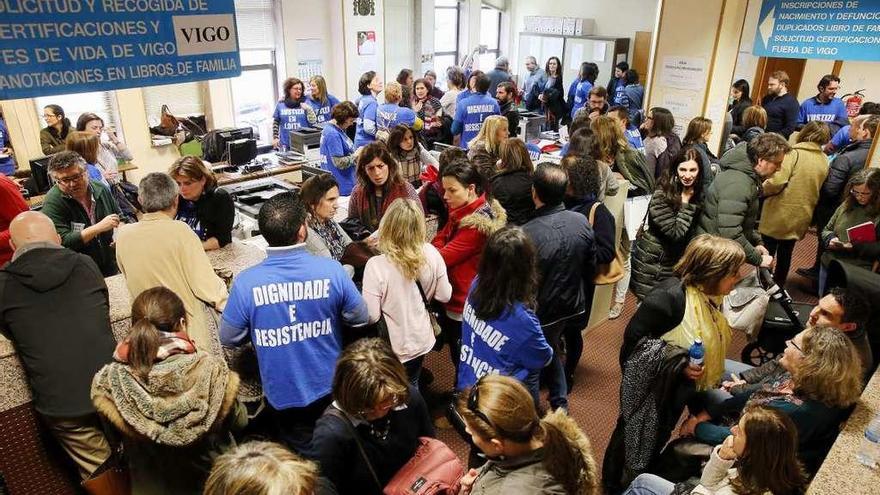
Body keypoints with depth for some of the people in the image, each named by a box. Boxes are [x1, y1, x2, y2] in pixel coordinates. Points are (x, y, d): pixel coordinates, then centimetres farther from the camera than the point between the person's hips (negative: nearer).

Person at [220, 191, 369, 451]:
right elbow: (360, 318, -7)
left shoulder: (245, 283, -22)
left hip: (284, 398, 0)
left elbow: (229, 339, -7)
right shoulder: (332, 270, -22)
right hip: (332, 390, 1)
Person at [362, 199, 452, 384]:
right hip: (421, 341, 4)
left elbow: (371, 316, -21)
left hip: (393, 348, -4)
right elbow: (445, 296, -4)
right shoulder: (431, 254, -15)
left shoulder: (376, 265, -28)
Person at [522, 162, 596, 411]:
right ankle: (560, 403, 41)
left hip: (541, 313, -5)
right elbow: (591, 267, 2)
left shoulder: (528, 233, -31)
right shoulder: (581, 222, -12)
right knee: (552, 353, 28)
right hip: (573, 306, 5)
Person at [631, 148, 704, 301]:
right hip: (653, 264, -5)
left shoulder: (700, 194, -2)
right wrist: (685, 201, -24)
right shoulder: (661, 195, -21)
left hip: (678, 262, 6)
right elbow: (676, 233, -24)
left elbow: (694, 232, 5)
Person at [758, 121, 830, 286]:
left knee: (767, 253, 8)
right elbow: (818, 190, 12)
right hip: (800, 217, 6)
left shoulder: (794, 153, -15)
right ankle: (778, 287, 30)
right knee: (785, 254, 19)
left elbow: (778, 181, -26)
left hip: (779, 214, -6)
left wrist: (763, 189, -9)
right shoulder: (825, 162, 6)